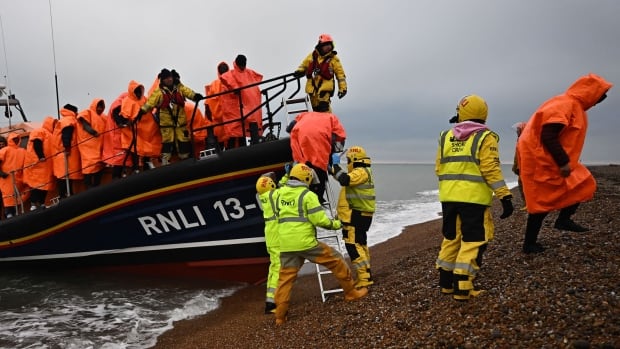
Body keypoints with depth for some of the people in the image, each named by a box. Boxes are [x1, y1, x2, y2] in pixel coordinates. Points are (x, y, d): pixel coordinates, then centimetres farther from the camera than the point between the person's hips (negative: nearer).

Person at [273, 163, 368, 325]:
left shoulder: (280, 193, 10)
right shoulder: (307, 195, -9)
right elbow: (319, 220, -13)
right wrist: (335, 224, 3)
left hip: (286, 245, 5)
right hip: (306, 243, -5)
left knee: (285, 278, 10)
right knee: (336, 261, 11)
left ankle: (280, 315, 11)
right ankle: (351, 292, 22)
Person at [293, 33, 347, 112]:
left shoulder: (333, 58, 1)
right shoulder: (312, 56, 8)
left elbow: (340, 74, 2)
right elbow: (304, 65, 22)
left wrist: (342, 88, -5)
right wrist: (299, 71, 0)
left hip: (325, 86, -4)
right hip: (312, 86, 4)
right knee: (315, 107, 10)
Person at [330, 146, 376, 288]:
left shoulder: (361, 172, -16)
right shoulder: (362, 172, 17)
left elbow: (344, 180, -32)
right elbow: (345, 179, 25)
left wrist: (335, 164, -21)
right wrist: (333, 167, 18)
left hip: (356, 216, -11)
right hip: (360, 215, 11)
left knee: (353, 245, -11)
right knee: (360, 244, 16)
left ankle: (364, 277, -10)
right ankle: (366, 275, 23)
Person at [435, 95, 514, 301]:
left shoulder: (446, 137, 10)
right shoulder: (485, 137, -3)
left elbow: (439, 169, 12)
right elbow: (491, 170, -12)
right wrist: (505, 196, -10)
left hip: (449, 197, 5)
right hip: (473, 198, -5)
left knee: (451, 238, 16)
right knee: (473, 241, 2)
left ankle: (446, 283, 22)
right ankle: (462, 288, 0)